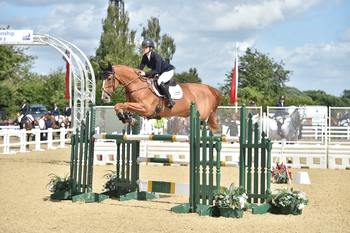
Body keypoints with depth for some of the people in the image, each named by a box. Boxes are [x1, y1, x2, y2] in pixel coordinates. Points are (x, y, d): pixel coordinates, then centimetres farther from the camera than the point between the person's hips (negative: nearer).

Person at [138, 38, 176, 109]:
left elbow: (157, 70, -35)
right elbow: (140, 67, -5)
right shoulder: (145, 57, -7)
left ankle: (170, 100, -25)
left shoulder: (156, 56, -31)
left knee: (159, 81, -35)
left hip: (168, 71, -9)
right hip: (159, 73, 9)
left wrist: (145, 73, -43)